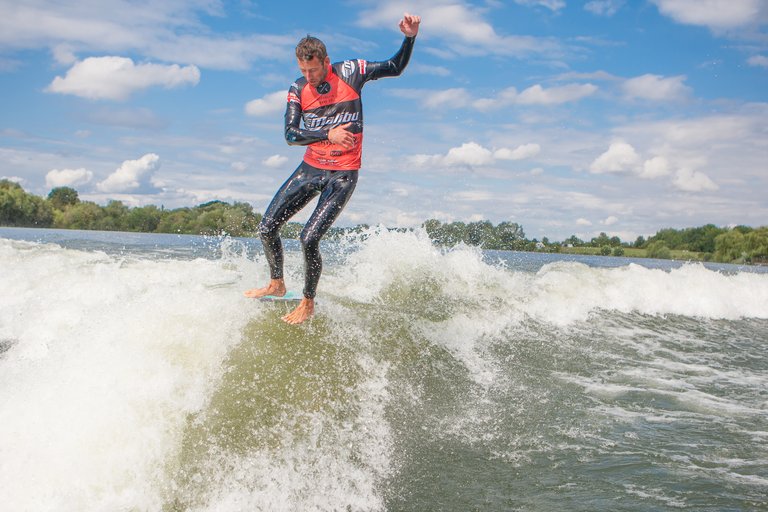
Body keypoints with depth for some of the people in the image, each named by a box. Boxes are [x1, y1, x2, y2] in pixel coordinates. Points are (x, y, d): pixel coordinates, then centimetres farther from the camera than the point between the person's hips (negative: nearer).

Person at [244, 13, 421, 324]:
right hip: (311, 167, 5)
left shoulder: (350, 72, -6)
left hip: (343, 174, -4)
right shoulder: (298, 89, 0)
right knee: (267, 228, 3)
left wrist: (409, 38, -11)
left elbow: (396, 68, 5)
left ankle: (308, 303, 5)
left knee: (309, 239, -16)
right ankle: (277, 284, 28)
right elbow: (290, 135, -8)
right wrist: (328, 133, -22)